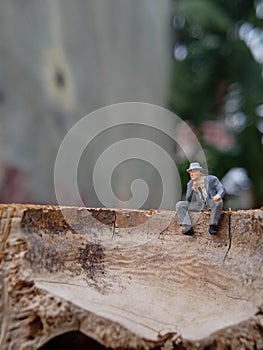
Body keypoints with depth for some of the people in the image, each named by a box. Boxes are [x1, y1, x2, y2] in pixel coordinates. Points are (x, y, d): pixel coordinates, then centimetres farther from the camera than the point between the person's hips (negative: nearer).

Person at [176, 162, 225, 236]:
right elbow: (188, 200, 7)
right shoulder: (190, 184, 12)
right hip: (198, 205, 3)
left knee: (219, 201, -36)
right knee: (179, 205, -15)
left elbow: (221, 189, -5)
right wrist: (193, 188, -10)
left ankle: (213, 226, -26)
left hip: (211, 203, -3)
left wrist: (218, 195, -30)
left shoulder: (212, 179, 4)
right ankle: (188, 227, -30)